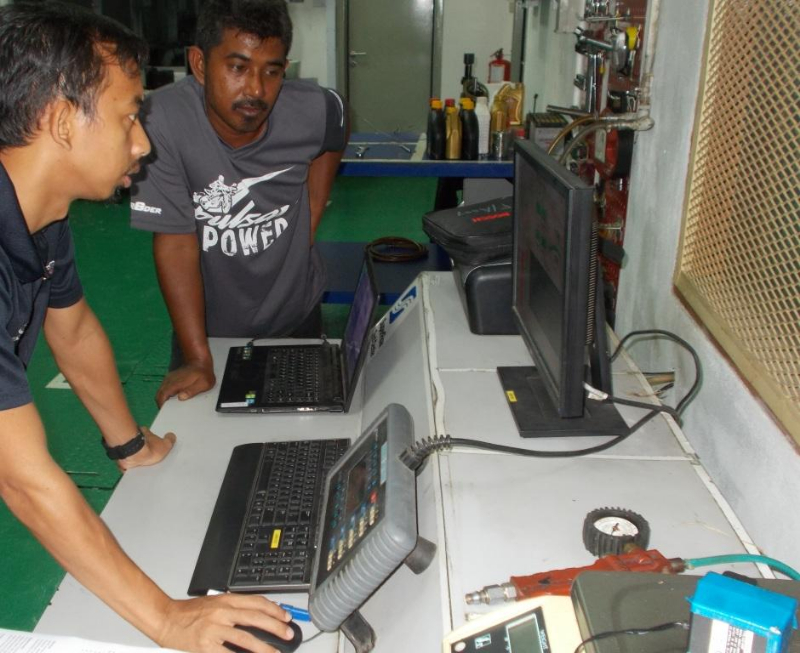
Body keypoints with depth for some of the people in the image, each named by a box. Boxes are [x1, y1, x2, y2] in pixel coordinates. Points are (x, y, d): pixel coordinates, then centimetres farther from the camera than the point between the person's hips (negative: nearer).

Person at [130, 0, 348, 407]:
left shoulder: (316, 110, -20)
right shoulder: (161, 121, -29)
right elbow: (175, 240, -24)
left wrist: (309, 222, -1)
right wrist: (198, 358, -24)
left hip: (296, 314, 3)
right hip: (208, 322, -2)